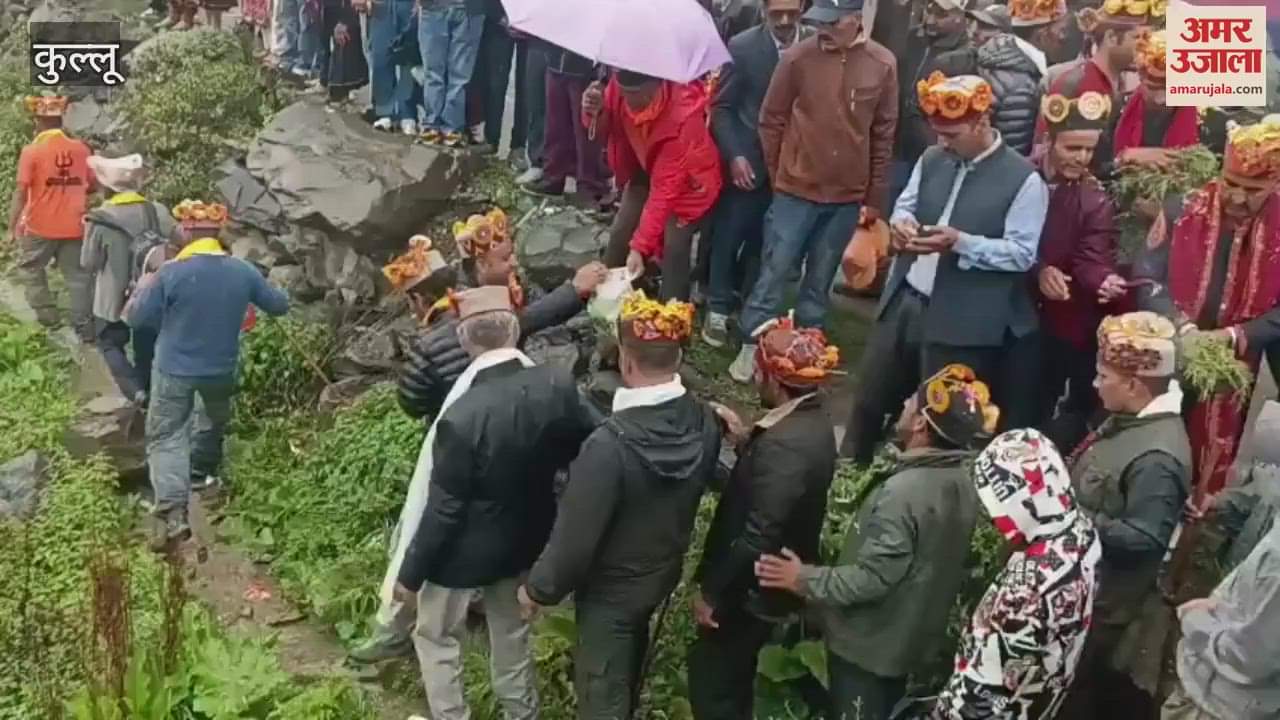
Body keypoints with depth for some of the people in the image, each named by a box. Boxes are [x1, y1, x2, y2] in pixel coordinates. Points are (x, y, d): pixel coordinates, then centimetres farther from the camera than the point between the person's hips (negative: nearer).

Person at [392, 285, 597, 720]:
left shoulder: (463, 415, -33)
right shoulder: (558, 385, -18)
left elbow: (444, 509, -23)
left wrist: (411, 573, -9)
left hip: (466, 549, -6)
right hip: (524, 536, 6)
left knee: (436, 637, 20)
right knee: (509, 626, 30)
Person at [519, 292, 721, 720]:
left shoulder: (609, 445, -36)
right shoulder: (704, 422, -16)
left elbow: (575, 536, -27)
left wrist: (538, 588, -9)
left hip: (610, 588, -6)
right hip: (663, 571, 7)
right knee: (630, 660, 33)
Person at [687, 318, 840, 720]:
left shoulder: (784, 443, -31)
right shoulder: (811, 422, 0)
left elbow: (758, 538, -29)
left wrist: (712, 591, -19)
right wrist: (746, 442, -1)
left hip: (751, 588, -10)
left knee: (710, 681, 6)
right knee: (733, 675, 26)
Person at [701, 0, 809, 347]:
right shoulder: (743, 46, -6)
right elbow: (722, 107, -3)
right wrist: (734, 155, -12)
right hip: (748, 161, -1)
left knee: (765, 241, 10)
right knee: (729, 237, 5)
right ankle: (719, 309, 18)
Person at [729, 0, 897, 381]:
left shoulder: (883, 64, -4)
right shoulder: (798, 57, -10)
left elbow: (884, 135, 3)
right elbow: (771, 120, 0)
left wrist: (875, 197, 5)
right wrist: (776, 175, 3)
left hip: (848, 196, 2)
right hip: (796, 189, -2)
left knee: (820, 280, 12)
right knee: (774, 272, 3)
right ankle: (751, 347, 15)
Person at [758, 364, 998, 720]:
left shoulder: (904, 491, -31)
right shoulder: (963, 481, -4)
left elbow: (871, 578, -29)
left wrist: (805, 579, -17)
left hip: (867, 642, -8)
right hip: (912, 637, 8)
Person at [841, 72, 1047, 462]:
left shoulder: (1024, 179, -11)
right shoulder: (931, 159, 8)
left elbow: (1023, 254, -14)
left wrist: (960, 243, -25)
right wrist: (902, 223, -10)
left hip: (959, 322, -6)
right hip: (903, 301, 6)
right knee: (870, 397, 16)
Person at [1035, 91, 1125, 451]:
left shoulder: (1096, 200, -5)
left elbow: (1092, 258, -14)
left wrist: (1105, 280, -38)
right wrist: (1038, 269, -19)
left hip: (1062, 323, 0)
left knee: (1043, 410, 9)